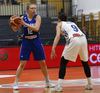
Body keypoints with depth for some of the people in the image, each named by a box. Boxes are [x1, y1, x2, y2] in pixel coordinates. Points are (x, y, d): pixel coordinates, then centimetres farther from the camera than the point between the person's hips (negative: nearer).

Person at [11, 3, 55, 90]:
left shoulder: (37, 17, -7)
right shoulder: (23, 18, -4)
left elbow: (36, 28, -23)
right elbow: (15, 29, 2)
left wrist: (24, 23, -29)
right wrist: (12, 25, -20)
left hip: (36, 41, 1)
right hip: (26, 42, -1)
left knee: (43, 63, 6)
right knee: (22, 63, -6)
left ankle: (48, 82, 21)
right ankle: (15, 83, 2)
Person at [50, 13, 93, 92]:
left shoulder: (60, 24, 20)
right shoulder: (73, 23, 36)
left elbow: (58, 36, 1)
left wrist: (53, 48, -9)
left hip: (73, 40, -5)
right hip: (83, 38, 5)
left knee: (63, 62, 3)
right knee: (85, 62, 24)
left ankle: (59, 86, -8)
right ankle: (90, 84, 28)